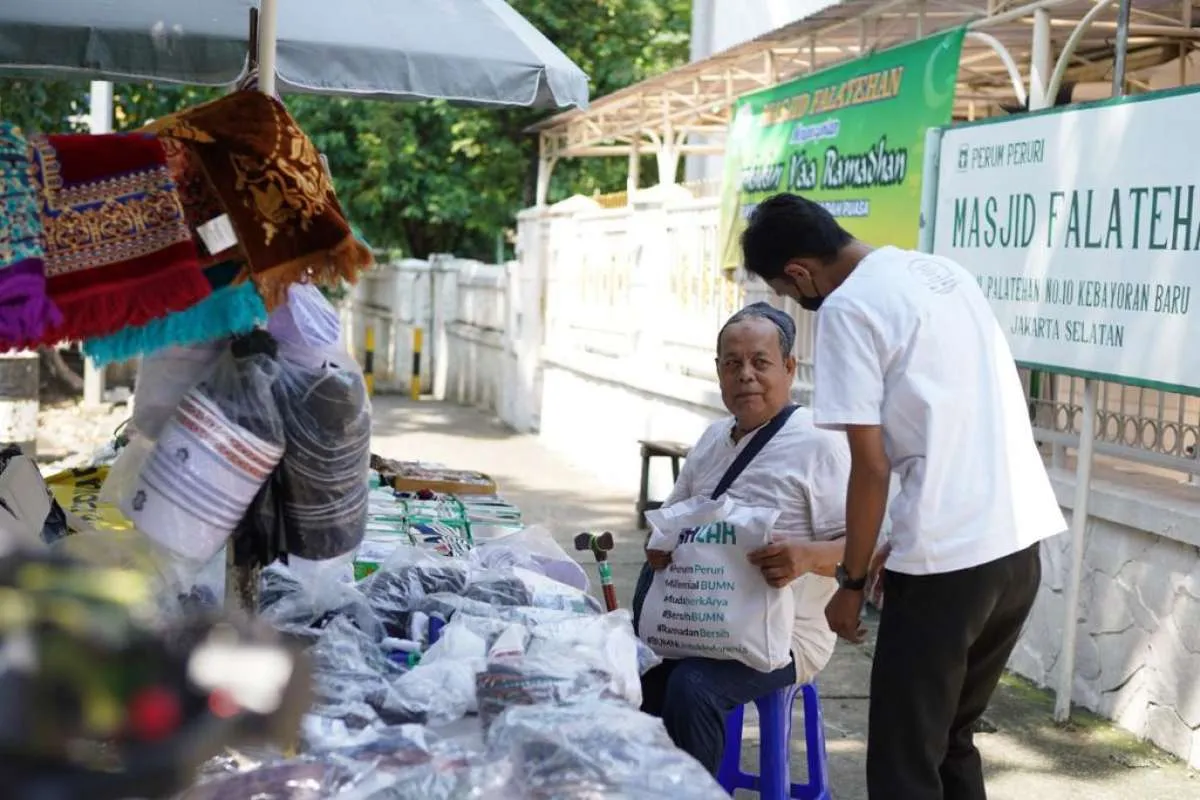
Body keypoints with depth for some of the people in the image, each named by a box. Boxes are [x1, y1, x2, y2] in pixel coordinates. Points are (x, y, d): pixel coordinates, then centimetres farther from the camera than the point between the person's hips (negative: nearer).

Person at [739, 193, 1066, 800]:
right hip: (1020, 543, 8)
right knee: (950, 737, 21)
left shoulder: (847, 308, -10)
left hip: (948, 560, -8)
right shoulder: (944, 272, 15)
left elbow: (871, 466, -13)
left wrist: (851, 582, -1)